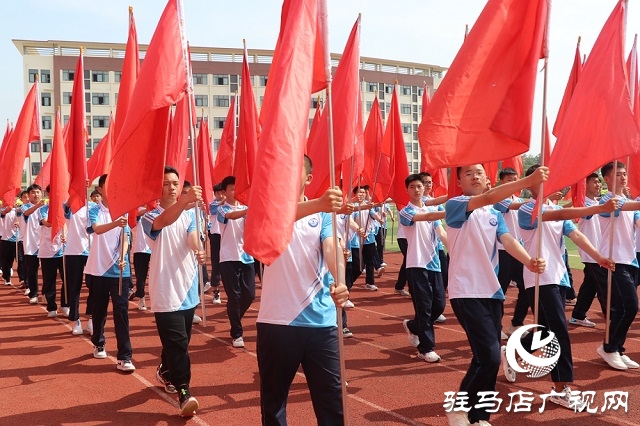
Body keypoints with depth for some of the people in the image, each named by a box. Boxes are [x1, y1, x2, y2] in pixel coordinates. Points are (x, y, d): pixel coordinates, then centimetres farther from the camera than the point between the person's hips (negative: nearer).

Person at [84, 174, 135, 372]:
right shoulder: (94, 211, -2)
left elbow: (125, 237, -2)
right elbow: (97, 229, -22)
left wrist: (122, 258, -22)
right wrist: (115, 224, -44)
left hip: (119, 269, 1)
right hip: (99, 268, 0)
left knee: (121, 310, -4)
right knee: (99, 309, 13)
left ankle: (124, 357, -3)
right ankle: (99, 344, 36)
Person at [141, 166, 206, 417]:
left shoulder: (190, 215, 8)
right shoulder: (150, 216, -7)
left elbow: (193, 241, -9)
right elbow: (164, 221, -32)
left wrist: (199, 252, -34)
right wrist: (184, 201, -51)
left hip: (188, 288, 5)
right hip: (166, 291, -5)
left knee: (177, 341, 18)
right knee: (178, 343, -11)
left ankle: (164, 372, 42)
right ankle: (184, 393, -6)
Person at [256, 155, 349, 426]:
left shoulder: (322, 215, 8)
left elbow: (331, 250, -9)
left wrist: (339, 282, -31)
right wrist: (317, 204, -43)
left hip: (321, 321, 2)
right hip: (277, 320, -1)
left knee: (332, 396, 6)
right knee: (273, 398, 13)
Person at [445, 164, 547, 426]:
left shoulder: (495, 215, 15)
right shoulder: (455, 206, -6)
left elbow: (507, 240, -3)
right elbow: (487, 198, -23)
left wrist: (529, 261, -23)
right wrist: (528, 181, -32)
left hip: (492, 291, 7)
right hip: (466, 292, -7)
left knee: (488, 358, 9)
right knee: (490, 356, -14)